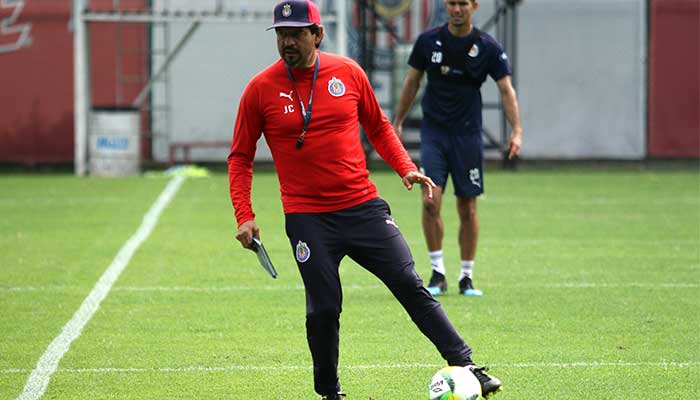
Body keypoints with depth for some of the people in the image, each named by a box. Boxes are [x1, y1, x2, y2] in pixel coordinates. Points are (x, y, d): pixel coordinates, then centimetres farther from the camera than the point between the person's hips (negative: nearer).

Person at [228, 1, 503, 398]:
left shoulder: (348, 72, 3)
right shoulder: (262, 89, -3)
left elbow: (378, 127, 17)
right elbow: (241, 157, 5)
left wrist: (405, 167, 3)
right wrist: (244, 215, -5)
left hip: (364, 206, 2)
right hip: (308, 219, -2)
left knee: (411, 286, -3)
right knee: (324, 309, -4)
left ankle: (465, 366, 0)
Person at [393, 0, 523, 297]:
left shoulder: (488, 48, -4)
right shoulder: (428, 41, 0)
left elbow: (506, 89, -7)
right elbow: (412, 82, 10)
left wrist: (516, 131, -19)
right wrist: (397, 123, 10)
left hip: (468, 135, 0)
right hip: (433, 131, 0)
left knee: (468, 209, 2)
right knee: (431, 201, -14)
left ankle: (467, 278, 14)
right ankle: (437, 273, -4)